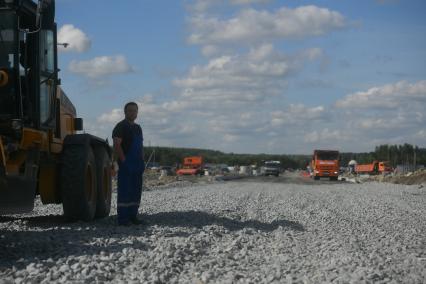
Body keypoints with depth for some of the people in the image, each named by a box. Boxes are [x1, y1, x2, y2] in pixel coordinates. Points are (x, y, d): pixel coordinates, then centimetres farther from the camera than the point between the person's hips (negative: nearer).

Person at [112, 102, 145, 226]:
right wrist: (124, 160, -19)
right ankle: (122, 218, -8)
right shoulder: (121, 127, -6)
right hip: (126, 164, -8)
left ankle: (132, 216, 14)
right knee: (124, 191, -8)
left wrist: (142, 162, 15)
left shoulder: (137, 128, 20)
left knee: (136, 191, 9)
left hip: (137, 164, 9)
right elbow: (116, 145, -15)